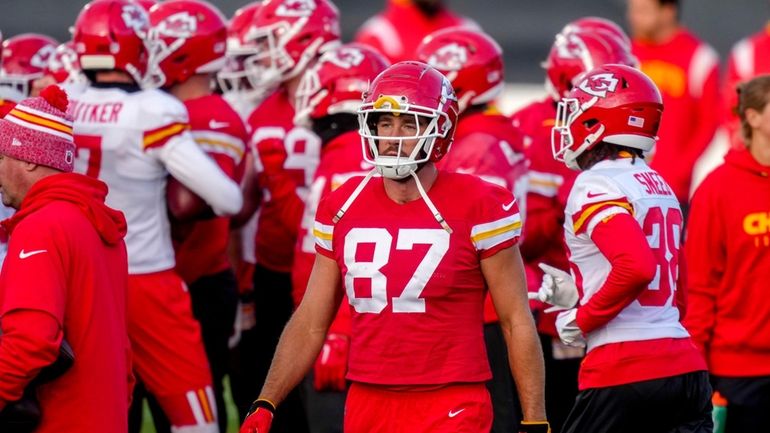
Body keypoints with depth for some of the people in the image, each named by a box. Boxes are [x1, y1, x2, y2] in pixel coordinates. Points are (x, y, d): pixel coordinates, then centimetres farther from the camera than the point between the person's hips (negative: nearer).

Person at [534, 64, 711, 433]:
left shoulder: (596, 187, -9)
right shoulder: (661, 189, 18)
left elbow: (637, 267, -25)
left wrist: (583, 319, -11)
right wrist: (579, 292, 20)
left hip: (623, 373, -7)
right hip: (686, 367, 7)